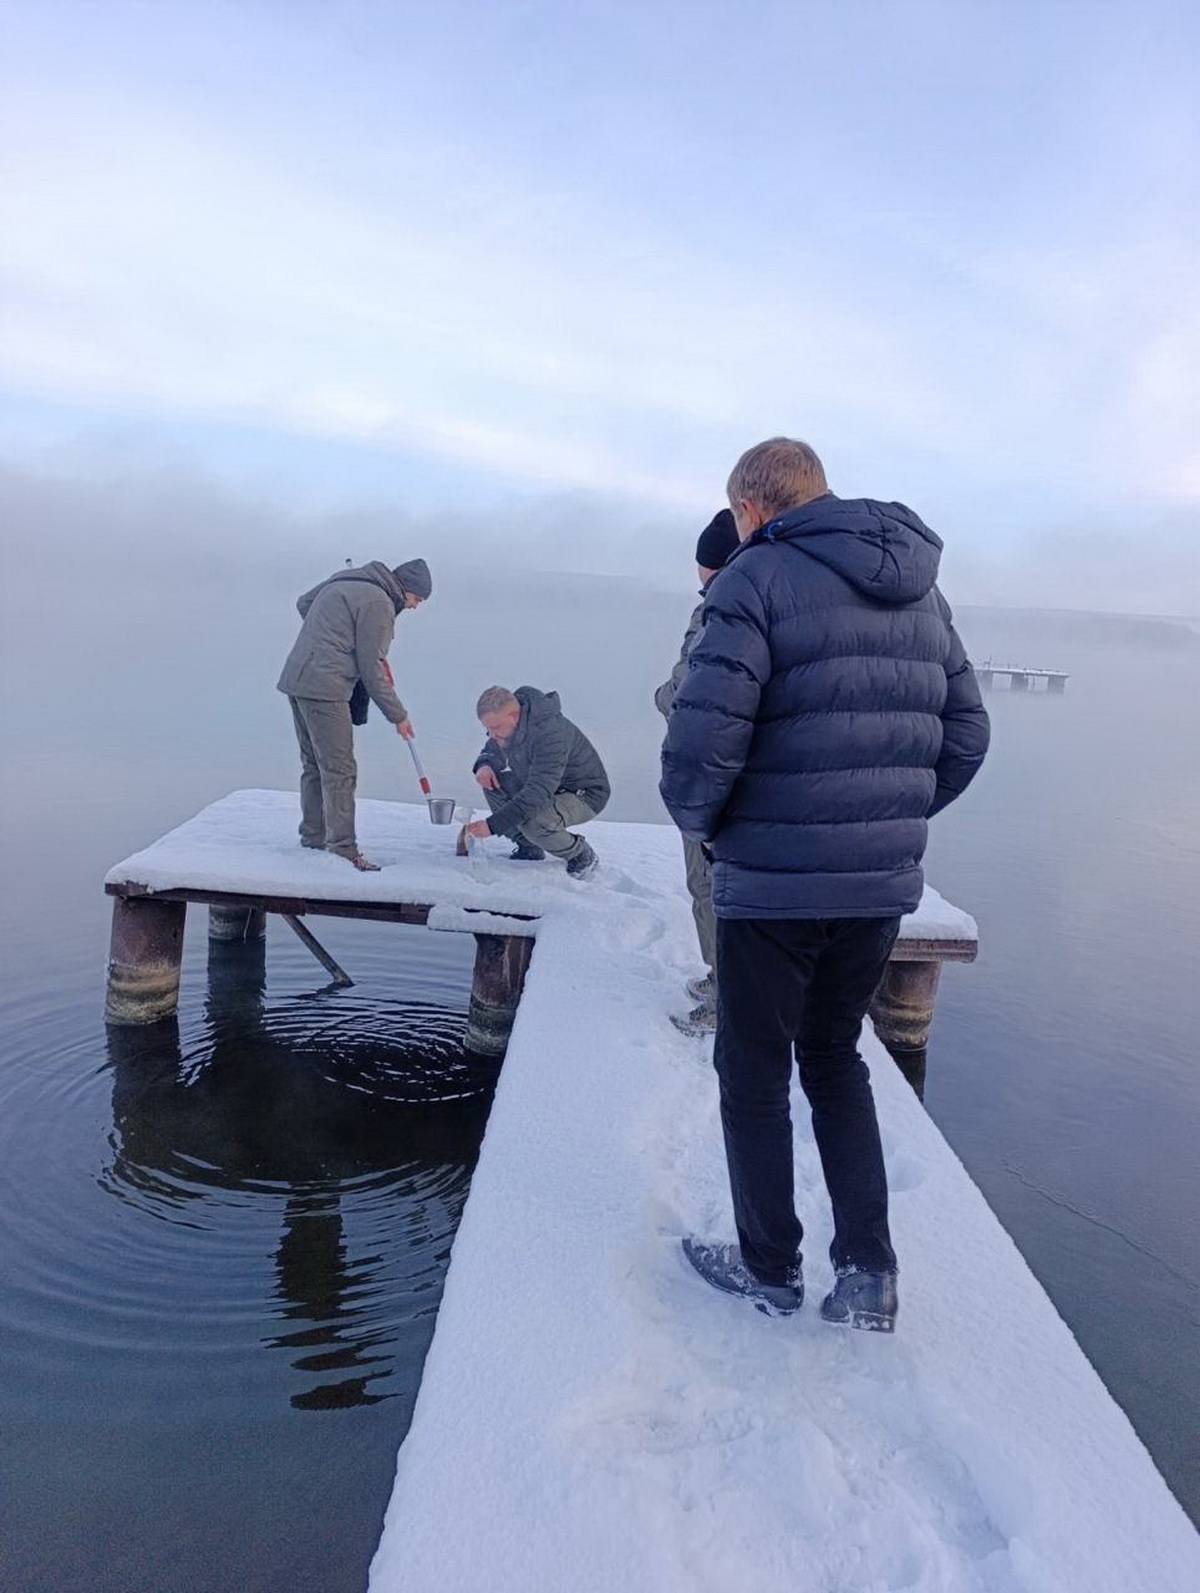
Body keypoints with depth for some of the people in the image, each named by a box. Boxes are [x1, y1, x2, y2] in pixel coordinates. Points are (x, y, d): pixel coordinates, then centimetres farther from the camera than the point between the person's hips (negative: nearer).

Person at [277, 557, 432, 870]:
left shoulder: (344, 579, 16)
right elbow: (371, 670, -11)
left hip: (296, 679, 10)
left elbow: (304, 603, 26)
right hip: (323, 689, -10)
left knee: (314, 764, 17)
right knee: (339, 771, -7)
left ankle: (313, 836, 25)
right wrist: (398, 716, -2)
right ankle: (342, 848, -6)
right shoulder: (379, 604, -11)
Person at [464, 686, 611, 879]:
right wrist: (484, 765, -15)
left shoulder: (549, 733, -35)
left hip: (586, 794, -9)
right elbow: (492, 750, 12)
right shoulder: (506, 724, -8)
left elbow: (538, 793, -43)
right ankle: (529, 848, 5)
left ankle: (582, 856, -5)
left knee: (533, 821, -34)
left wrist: (492, 825, -48)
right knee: (492, 781, -8)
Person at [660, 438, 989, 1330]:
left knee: (755, 1074, 13)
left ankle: (770, 1268, 29)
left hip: (776, 885, -7)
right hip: (886, 884, 7)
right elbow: (966, 736, 11)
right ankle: (868, 1271, 21)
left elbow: (706, 734, -21)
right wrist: (895, 820, 17)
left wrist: (694, 816, -2)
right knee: (835, 1055, 24)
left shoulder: (759, 577, -11)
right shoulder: (922, 590, 11)